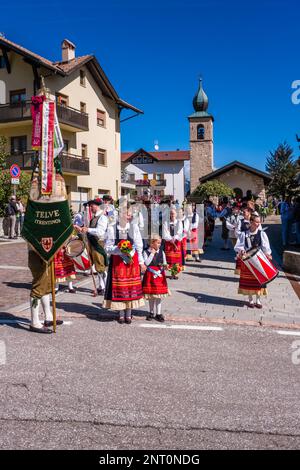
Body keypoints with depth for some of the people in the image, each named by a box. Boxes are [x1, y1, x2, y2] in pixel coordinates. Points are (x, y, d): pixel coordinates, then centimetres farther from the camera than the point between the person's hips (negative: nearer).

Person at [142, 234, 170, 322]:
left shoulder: (161, 252, 3)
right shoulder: (146, 252, -4)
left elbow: (164, 263, 7)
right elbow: (146, 263, -15)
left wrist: (165, 266, -15)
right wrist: (152, 253, -14)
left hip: (160, 275, 1)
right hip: (150, 275, -1)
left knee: (159, 295, 3)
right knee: (151, 295, 9)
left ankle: (158, 313, 12)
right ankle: (151, 312, 23)